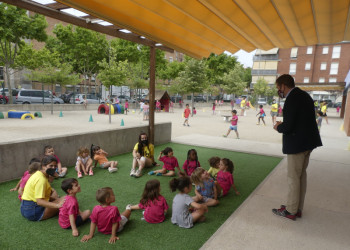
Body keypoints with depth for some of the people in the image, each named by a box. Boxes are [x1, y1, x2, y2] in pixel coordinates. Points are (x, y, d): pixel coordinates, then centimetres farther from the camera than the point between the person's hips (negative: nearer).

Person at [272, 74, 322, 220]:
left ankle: (291, 211, 15)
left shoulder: (292, 99, -19)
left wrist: (278, 127, -3)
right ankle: (298, 208, 29)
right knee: (301, 175, 16)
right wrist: (283, 125, 8)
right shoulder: (304, 95, 12)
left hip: (297, 144, -10)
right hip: (307, 142, 10)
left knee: (293, 177, 2)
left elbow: (288, 127, -23)